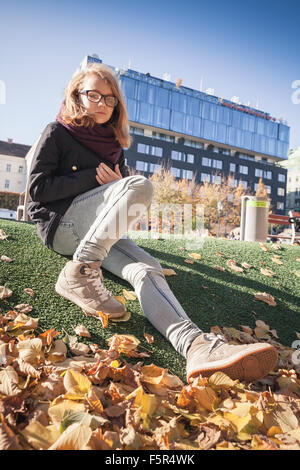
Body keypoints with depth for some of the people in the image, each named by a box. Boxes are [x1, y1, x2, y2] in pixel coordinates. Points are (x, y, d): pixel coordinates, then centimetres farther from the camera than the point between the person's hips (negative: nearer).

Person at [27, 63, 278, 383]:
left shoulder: (114, 145, 19)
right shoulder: (57, 133, 5)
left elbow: (123, 189, 21)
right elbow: (38, 188, -5)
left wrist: (116, 183, -4)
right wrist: (94, 177, -10)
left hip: (97, 234, 5)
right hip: (60, 225, -4)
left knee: (146, 268, -26)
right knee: (140, 185, -28)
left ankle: (199, 346, -46)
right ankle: (79, 273, -30)